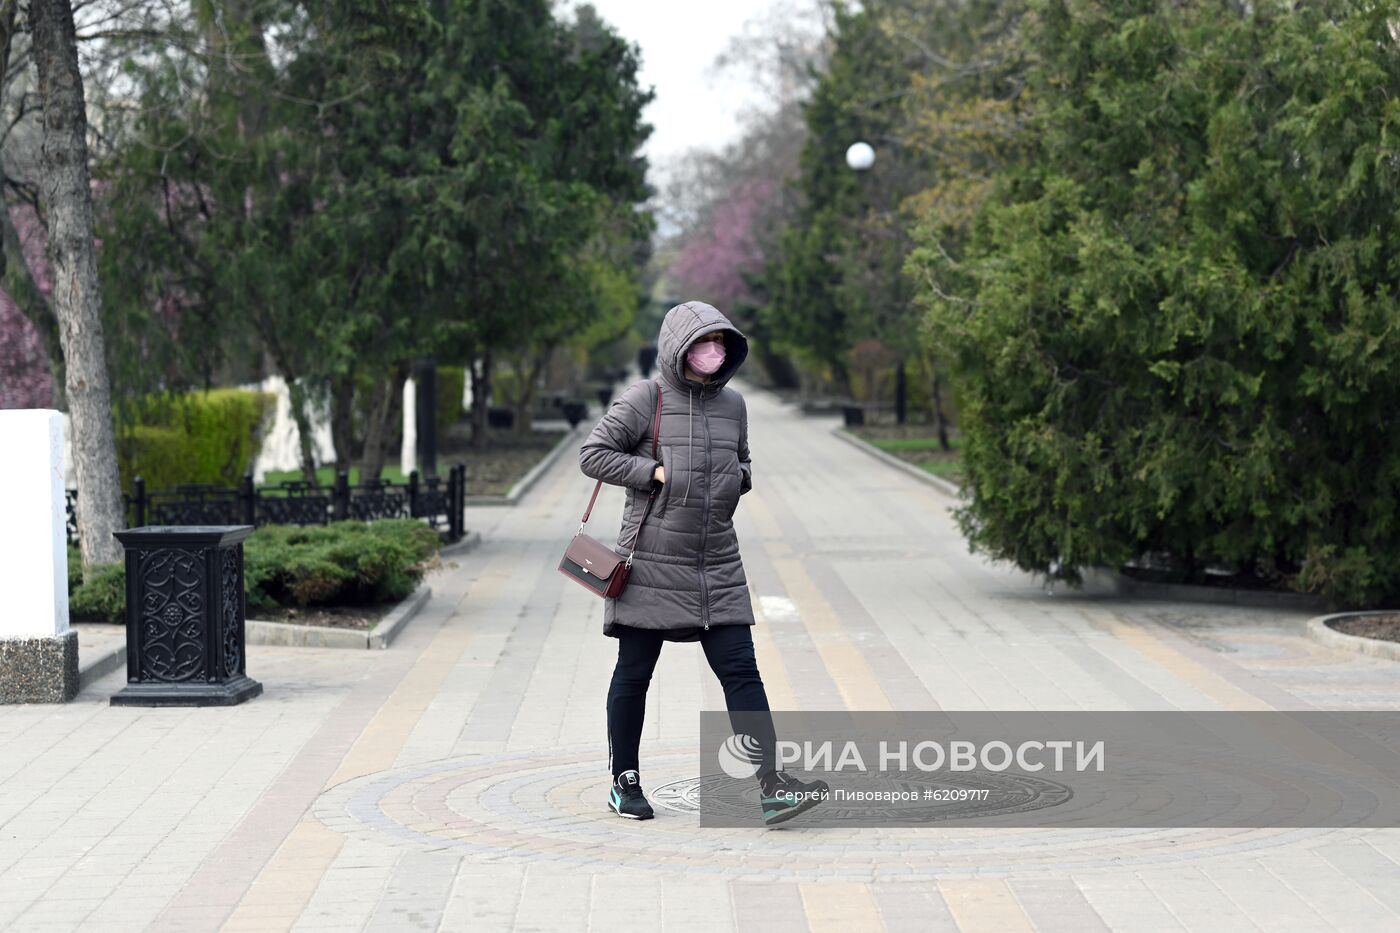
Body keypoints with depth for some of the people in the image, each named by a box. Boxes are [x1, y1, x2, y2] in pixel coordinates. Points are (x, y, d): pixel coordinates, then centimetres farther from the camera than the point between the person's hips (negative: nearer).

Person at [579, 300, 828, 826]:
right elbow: (592, 455, -6)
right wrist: (656, 472, -15)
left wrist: (738, 478, 2)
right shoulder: (643, 400, -6)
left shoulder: (731, 404, 11)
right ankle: (625, 782, 22)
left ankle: (771, 787, -10)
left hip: (717, 566, 4)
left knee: (741, 671, -5)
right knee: (633, 675, 7)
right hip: (652, 563, -4)